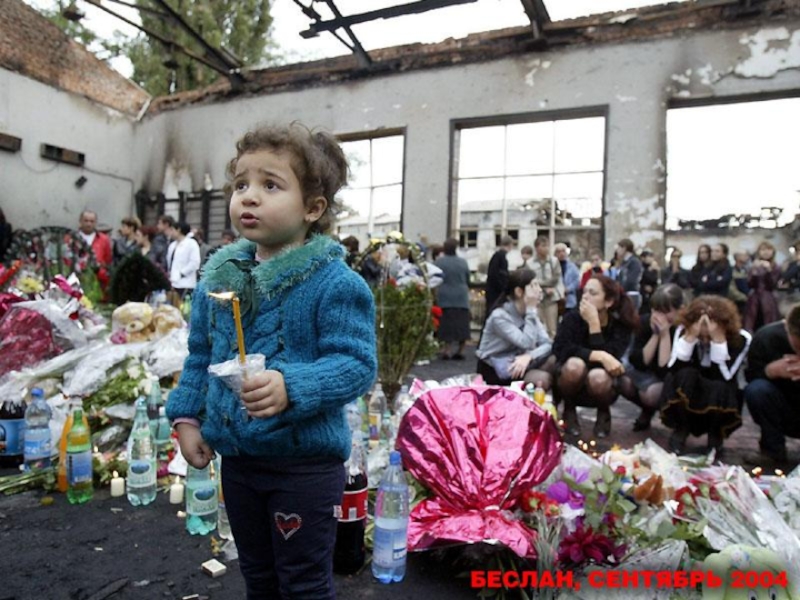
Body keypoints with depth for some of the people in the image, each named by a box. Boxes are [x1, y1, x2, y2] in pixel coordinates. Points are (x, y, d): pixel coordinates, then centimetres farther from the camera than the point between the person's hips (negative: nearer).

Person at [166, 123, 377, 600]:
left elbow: (357, 364, -23)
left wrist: (292, 387, -36)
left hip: (307, 461, -6)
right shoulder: (218, 275, 1)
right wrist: (188, 416, 7)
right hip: (237, 457, 7)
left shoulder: (335, 283, -20)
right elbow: (199, 358, 12)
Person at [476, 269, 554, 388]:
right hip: (493, 371, -7)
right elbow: (526, 344, -27)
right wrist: (531, 310, -22)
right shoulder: (499, 316, -18)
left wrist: (529, 356, -28)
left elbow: (548, 344, -7)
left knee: (555, 361, -18)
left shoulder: (529, 314, 6)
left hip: (516, 364, 7)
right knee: (543, 379, -29)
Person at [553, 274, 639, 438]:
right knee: (575, 364, -34)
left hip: (601, 387, 0)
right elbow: (561, 349, -31)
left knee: (598, 376, -35)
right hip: (573, 383, 0)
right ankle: (569, 410, -3)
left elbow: (610, 359, -29)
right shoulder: (572, 317, -16)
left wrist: (594, 323, -32)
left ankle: (603, 412, 2)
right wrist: (600, 356, -38)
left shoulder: (621, 325, -15)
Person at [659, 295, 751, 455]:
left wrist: (718, 340, -36)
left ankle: (716, 436, -1)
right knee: (684, 375, -31)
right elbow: (673, 369, -26)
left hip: (720, 405, 0)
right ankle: (680, 430, -3)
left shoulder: (740, 339, -18)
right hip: (684, 401, 1)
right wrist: (690, 337, -34)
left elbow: (723, 378, -31)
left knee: (720, 387, -34)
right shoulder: (683, 331, -15)